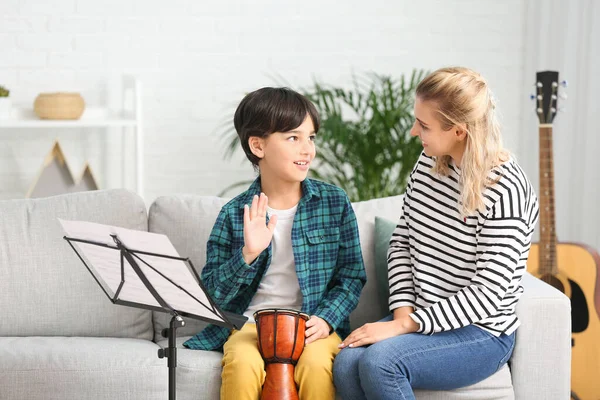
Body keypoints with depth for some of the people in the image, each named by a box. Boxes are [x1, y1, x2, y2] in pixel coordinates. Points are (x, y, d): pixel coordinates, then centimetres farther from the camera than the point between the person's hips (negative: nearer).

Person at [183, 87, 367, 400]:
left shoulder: (335, 202, 3)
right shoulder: (235, 214, 0)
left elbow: (352, 275, 4)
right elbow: (211, 293, -1)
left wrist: (325, 319, -13)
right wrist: (248, 255, -17)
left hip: (314, 325, 0)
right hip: (250, 323, 0)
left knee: (315, 364, -31)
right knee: (243, 365, -31)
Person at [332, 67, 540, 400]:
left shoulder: (505, 190, -19)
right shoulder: (428, 163, 3)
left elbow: (487, 292, -20)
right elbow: (402, 240, 9)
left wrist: (405, 325, -21)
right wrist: (403, 310, -6)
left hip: (482, 333, -6)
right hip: (421, 317, 6)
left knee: (379, 362, -30)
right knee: (346, 364, -22)